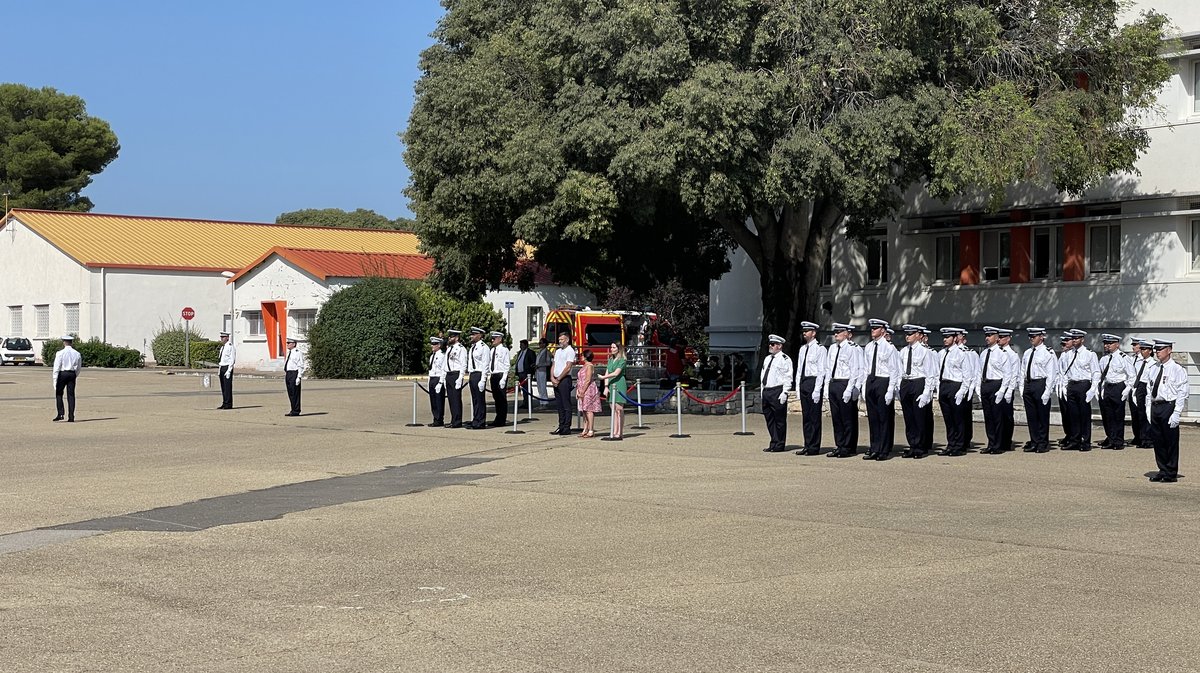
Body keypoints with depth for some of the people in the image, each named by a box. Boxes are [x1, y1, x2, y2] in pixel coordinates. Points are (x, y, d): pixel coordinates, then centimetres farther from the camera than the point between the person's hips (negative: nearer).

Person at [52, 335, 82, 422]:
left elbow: (56, 368, -7)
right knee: (71, 395, 5)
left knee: (59, 394, 9)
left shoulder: (60, 353, -6)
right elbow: (79, 368, 13)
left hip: (62, 374, -3)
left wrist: (55, 381, -6)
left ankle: (60, 414, -3)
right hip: (72, 374, 3)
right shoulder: (77, 354, 6)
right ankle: (71, 417, 2)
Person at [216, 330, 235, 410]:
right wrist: (219, 370, 17)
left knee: (227, 386, -8)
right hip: (221, 368, 9)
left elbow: (232, 359, -14)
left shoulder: (230, 347, -10)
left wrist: (228, 371, -19)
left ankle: (228, 404, -6)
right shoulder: (222, 347, 17)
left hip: (227, 368, -9)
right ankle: (224, 404, 12)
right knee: (223, 387, 9)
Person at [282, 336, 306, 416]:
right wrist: (285, 376, 21)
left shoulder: (298, 353, -10)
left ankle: (296, 411, -3)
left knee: (295, 393, -7)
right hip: (288, 374, 9)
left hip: (294, 374, -9)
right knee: (290, 393, 10)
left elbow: (301, 366, -14)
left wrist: (299, 377, -20)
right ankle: (293, 410, 15)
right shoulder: (289, 353, 18)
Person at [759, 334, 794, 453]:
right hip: (766, 392, 8)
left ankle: (779, 445, 3)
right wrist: (761, 391, 18)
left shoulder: (784, 359, -6)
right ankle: (773, 443, 16)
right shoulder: (767, 359, 19)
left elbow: (788, 378, -10)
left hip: (777, 392, -8)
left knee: (779, 419, -2)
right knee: (769, 419, 9)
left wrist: (784, 393, -17)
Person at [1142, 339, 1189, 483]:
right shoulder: (1152, 369, 10)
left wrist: (1176, 413, -14)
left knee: (1171, 441, 1)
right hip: (1155, 406, 6)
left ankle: (1171, 474, 10)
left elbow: (1182, 393, -8)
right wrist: (1148, 409, 9)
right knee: (1157, 440, 9)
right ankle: (1163, 471, 20)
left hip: (1169, 407, -6)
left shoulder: (1177, 369, -7)